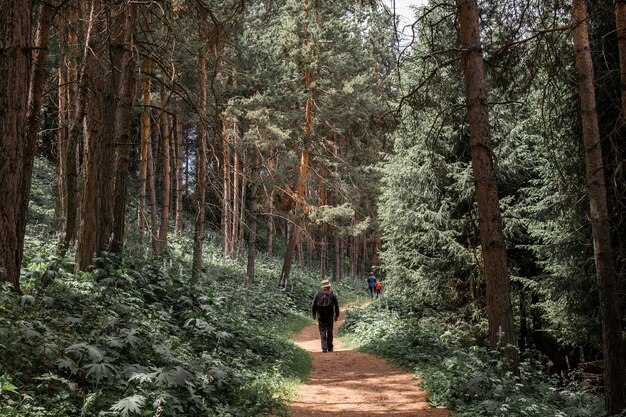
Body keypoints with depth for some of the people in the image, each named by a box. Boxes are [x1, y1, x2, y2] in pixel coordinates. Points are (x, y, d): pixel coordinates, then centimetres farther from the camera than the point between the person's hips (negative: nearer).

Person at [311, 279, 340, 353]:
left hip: (320, 316, 0)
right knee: (329, 332, 12)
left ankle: (324, 348, -8)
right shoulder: (333, 294, 0)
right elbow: (336, 306, 0)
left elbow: (313, 305, 3)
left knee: (322, 332, 2)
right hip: (330, 316, 0)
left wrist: (314, 314, 13)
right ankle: (330, 348, 18)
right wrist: (336, 316, 8)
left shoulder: (318, 294, 1)